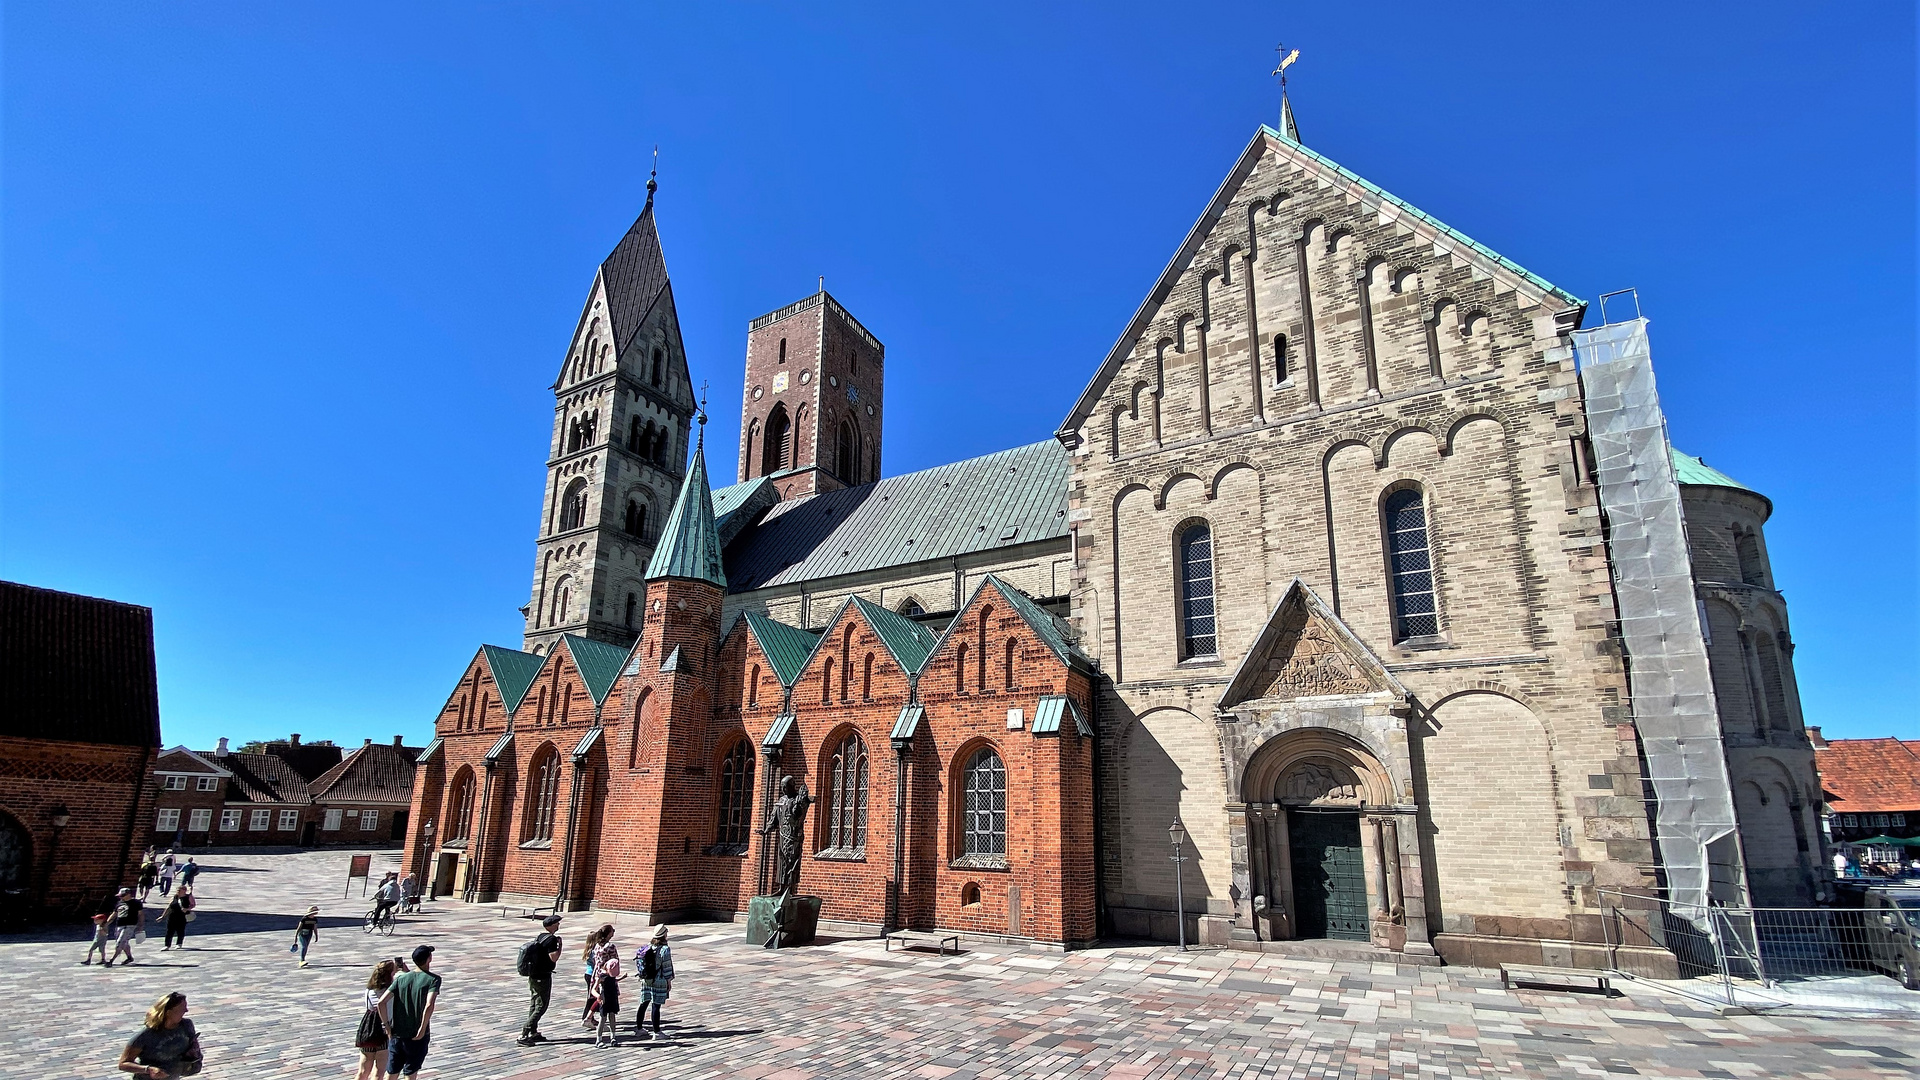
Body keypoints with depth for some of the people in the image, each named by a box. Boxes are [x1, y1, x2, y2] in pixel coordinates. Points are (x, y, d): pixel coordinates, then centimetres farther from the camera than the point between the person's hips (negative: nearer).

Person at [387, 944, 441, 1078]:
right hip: (418, 1037, -3)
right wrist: (422, 1029, -15)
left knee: (391, 1074, 14)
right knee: (410, 1074, 12)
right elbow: (429, 1005, -23)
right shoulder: (433, 979, -9)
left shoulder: (401, 979, 3)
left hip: (397, 1034, 3)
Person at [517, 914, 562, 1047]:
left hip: (533, 975, 9)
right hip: (543, 977, -9)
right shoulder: (551, 939, -19)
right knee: (541, 1007, -3)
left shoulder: (539, 937, 9)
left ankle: (534, 1033, 24)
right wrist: (560, 945, -14)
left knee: (534, 1005, 16)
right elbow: (554, 958, -24)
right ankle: (524, 1035, -7)